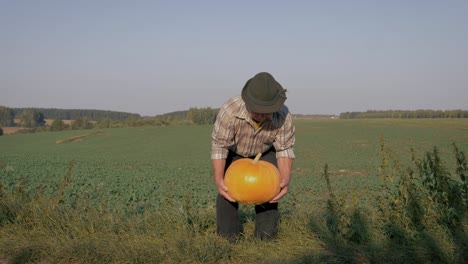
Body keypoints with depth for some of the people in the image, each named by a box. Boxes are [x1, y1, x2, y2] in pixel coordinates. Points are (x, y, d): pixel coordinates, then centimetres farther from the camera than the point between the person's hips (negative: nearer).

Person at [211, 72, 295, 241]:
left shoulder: (283, 117, -33)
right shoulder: (230, 110, -40)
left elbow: (284, 150, -22)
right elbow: (219, 146, -31)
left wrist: (285, 180, -38)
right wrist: (218, 179, -41)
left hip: (265, 153, 1)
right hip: (234, 152, -1)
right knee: (228, 190, -16)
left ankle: (266, 235, 6)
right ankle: (228, 234, 3)